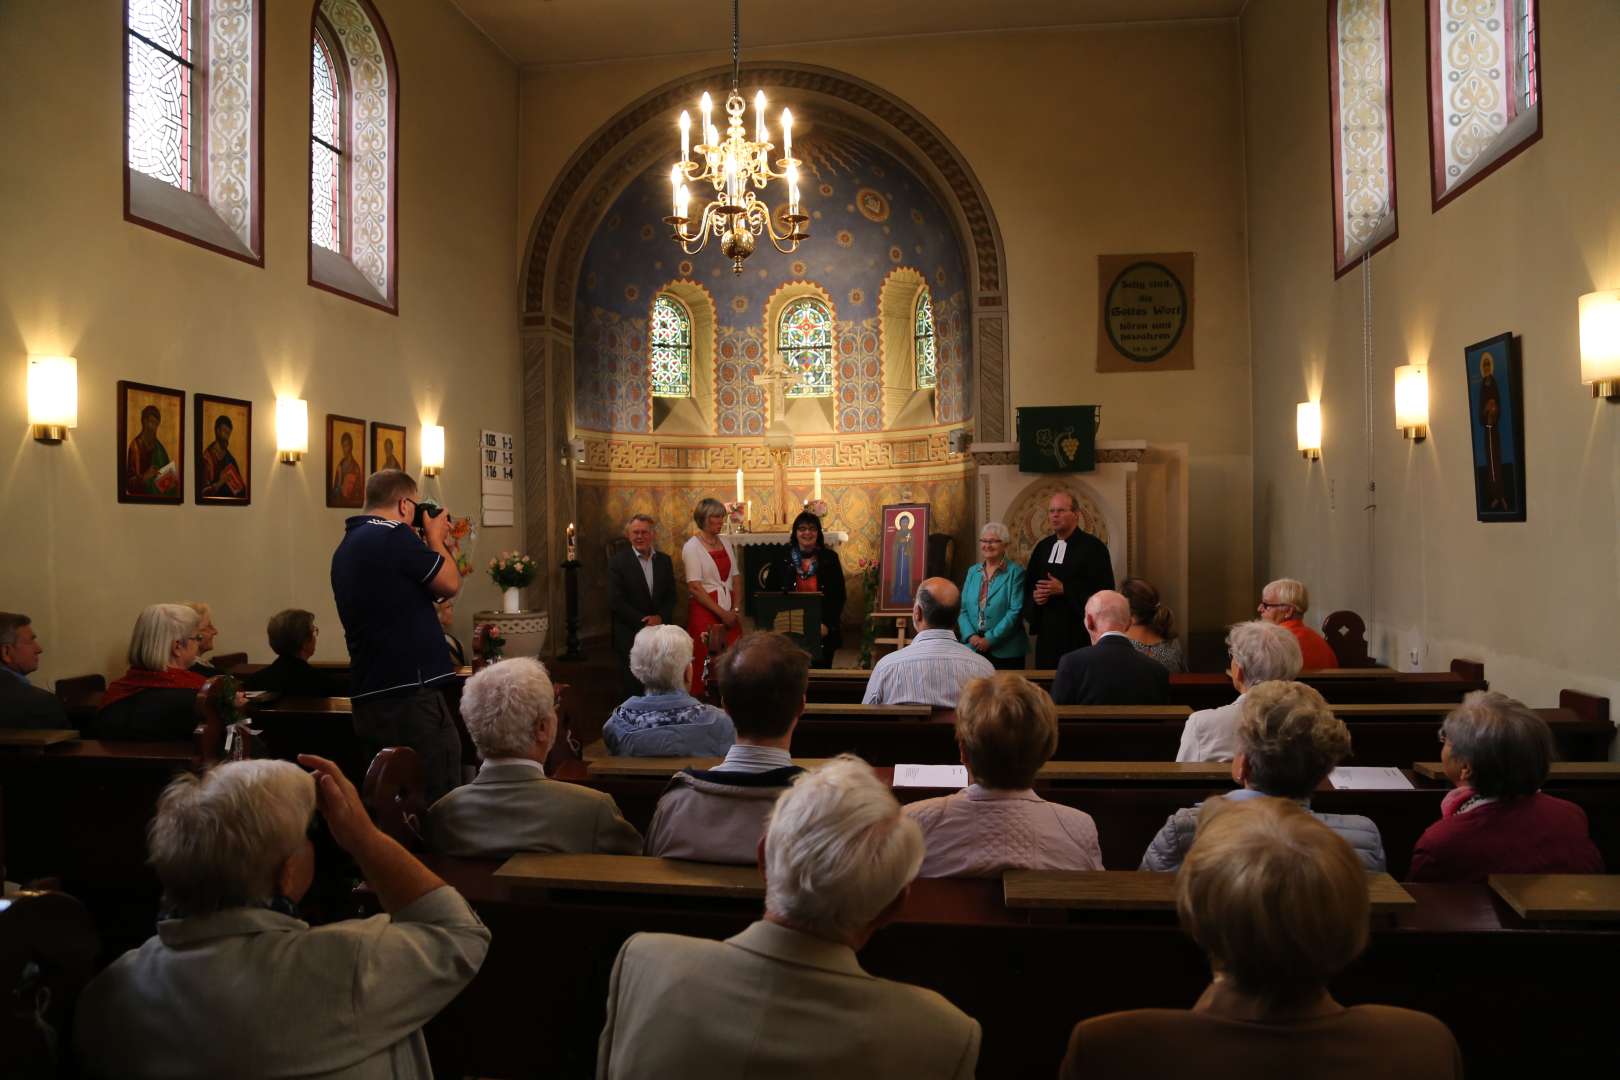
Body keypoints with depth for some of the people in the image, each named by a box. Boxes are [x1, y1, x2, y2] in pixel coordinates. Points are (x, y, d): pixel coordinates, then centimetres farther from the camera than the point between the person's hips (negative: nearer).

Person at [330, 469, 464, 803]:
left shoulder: (346, 547, 16)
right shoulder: (394, 535, -13)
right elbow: (450, 584, -7)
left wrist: (425, 542, 21)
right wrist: (435, 538, 8)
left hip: (368, 697, 10)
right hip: (410, 695, -10)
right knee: (441, 801, -4)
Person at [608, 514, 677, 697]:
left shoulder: (664, 560, 10)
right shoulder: (617, 562, -3)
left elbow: (671, 596, 11)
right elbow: (616, 602, -9)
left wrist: (660, 617, -8)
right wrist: (644, 623, -11)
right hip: (630, 635, -3)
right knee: (633, 689, -1)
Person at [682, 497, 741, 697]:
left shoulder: (725, 542, 12)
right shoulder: (692, 547, -6)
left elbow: (736, 577, 12)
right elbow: (695, 587, -12)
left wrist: (736, 609, -2)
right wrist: (721, 613, -14)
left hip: (729, 612, 5)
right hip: (705, 612, -5)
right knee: (707, 662, -5)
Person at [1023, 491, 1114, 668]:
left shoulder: (1093, 547, -4)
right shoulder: (1043, 547, 14)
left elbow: (1104, 588, -11)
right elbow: (1029, 584, 22)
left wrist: (1064, 589, -16)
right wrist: (1035, 595, -1)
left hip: (1079, 634, -5)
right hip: (1047, 633, 5)